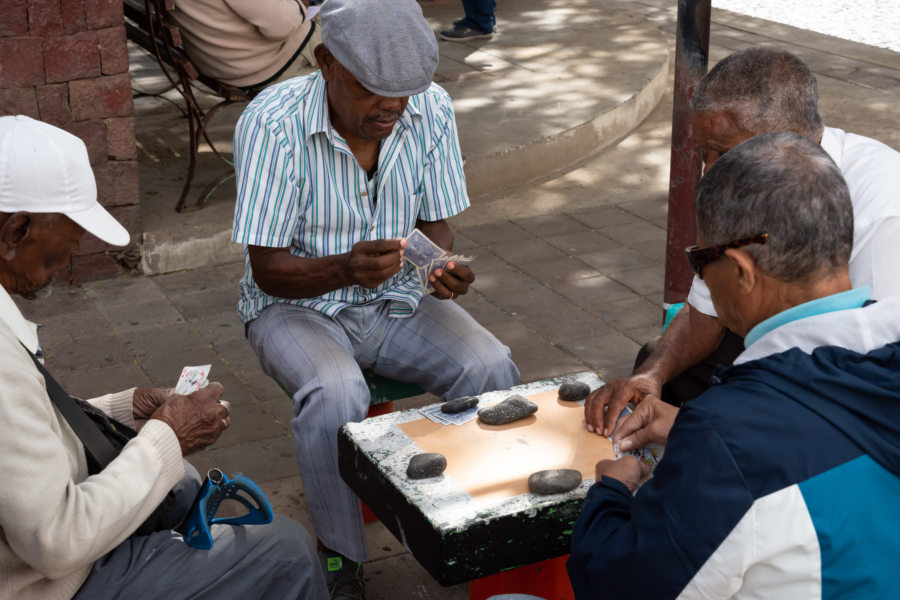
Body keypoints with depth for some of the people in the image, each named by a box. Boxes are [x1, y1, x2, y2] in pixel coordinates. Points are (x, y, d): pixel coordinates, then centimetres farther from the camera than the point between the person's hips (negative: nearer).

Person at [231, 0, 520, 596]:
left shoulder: (431, 109, -10)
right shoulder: (272, 122, -22)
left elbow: (435, 223, 1)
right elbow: (268, 270, -19)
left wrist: (443, 267, -23)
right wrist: (344, 269, -40)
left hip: (397, 299, 4)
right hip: (296, 303, -3)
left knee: (492, 368, -22)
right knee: (336, 396, -34)